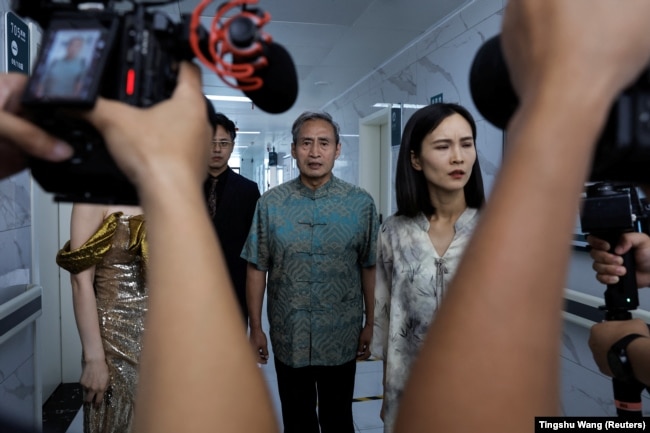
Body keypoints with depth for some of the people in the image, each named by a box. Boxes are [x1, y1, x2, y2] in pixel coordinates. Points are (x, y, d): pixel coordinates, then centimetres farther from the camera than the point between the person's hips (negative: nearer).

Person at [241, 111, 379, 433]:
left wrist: (370, 325, 2)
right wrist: (255, 328, -1)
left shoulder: (361, 203, -6)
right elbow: (257, 268, -2)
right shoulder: (270, 203, -6)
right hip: (288, 338, 1)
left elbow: (369, 268, -1)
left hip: (341, 339, 0)